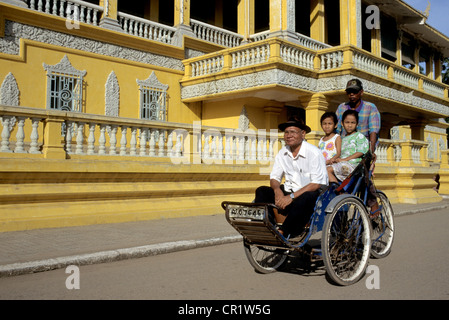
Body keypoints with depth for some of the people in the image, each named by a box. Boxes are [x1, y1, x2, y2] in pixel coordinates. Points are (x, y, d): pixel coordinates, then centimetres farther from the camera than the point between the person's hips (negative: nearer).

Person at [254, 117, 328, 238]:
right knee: (261, 192, -12)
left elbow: (317, 183, -18)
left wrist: (292, 196, -25)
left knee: (305, 198, -39)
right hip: (289, 191, 6)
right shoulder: (282, 153, 6)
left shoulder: (314, 153, -13)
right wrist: (277, 190, -16)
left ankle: (282, 232, -30)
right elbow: (274, 177, 9)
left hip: (311, 193, -6)